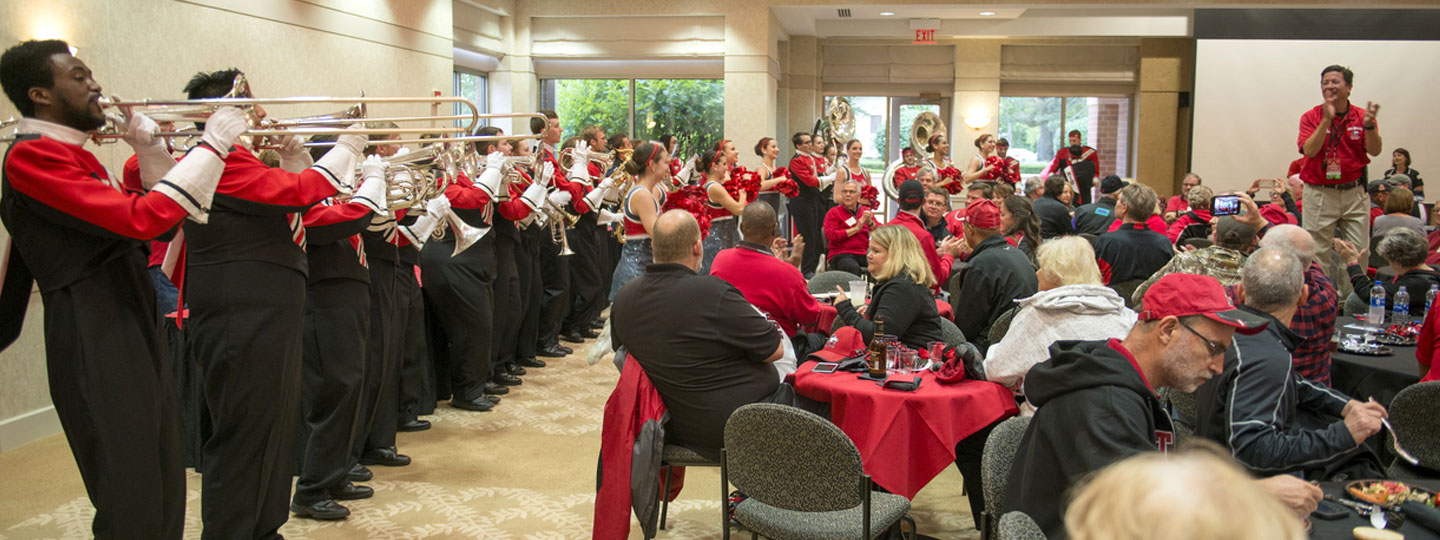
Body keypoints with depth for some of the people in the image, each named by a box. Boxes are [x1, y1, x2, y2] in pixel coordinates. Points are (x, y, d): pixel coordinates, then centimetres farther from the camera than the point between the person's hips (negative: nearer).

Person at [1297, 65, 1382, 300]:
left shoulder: (1362, 116, 4)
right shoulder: (1311, 117, 0)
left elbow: (1374, 150, -8)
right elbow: (1309, 150, -15)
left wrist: (1369, 125, -25)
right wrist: (1327, 120, -23)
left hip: (1353, 193, 2)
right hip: (1319, 193, -2)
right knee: (1318, 253, 0)